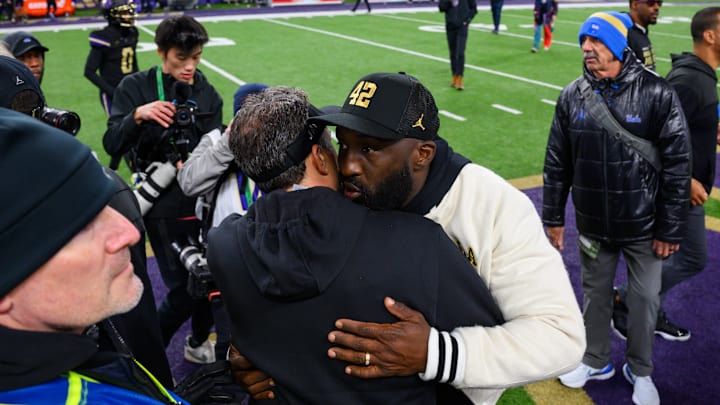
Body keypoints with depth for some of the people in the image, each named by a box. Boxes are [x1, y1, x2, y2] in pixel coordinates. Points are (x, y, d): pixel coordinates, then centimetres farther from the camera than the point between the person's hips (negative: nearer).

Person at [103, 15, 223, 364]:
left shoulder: (207, 93, 8)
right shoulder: (135, 87, -2)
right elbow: (112, 146, -11)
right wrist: (137, 116, -28)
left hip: (203, 200, 4)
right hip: (164, 207, -4)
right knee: (182, 289, -6)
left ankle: (198, 343, 36)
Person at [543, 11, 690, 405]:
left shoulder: (657, 93, -14)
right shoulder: (572, 96, -3)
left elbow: (677, 165, -11)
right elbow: (557, 163, 3)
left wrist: (670, 228, -10)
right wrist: (553, 217, 5)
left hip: (643, 226, -2)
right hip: (592, 224, 3)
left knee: (645, 298, 11)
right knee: (595, 292, 17)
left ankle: (640, 371, 34)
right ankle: (596, 361, 38)